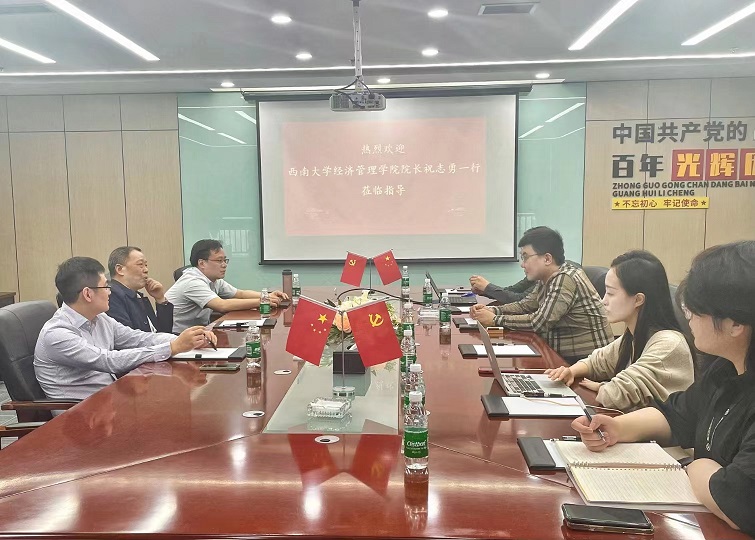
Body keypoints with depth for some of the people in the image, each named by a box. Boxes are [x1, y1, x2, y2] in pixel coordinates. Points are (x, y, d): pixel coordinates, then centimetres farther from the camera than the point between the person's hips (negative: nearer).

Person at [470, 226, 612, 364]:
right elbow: (525, 305, 15)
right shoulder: (546, 279, 6)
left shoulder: (565, 279, -21)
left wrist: (495, 320, -16)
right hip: (565, 354, 8)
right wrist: (492, 310, -1)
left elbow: (539, 322, -24)